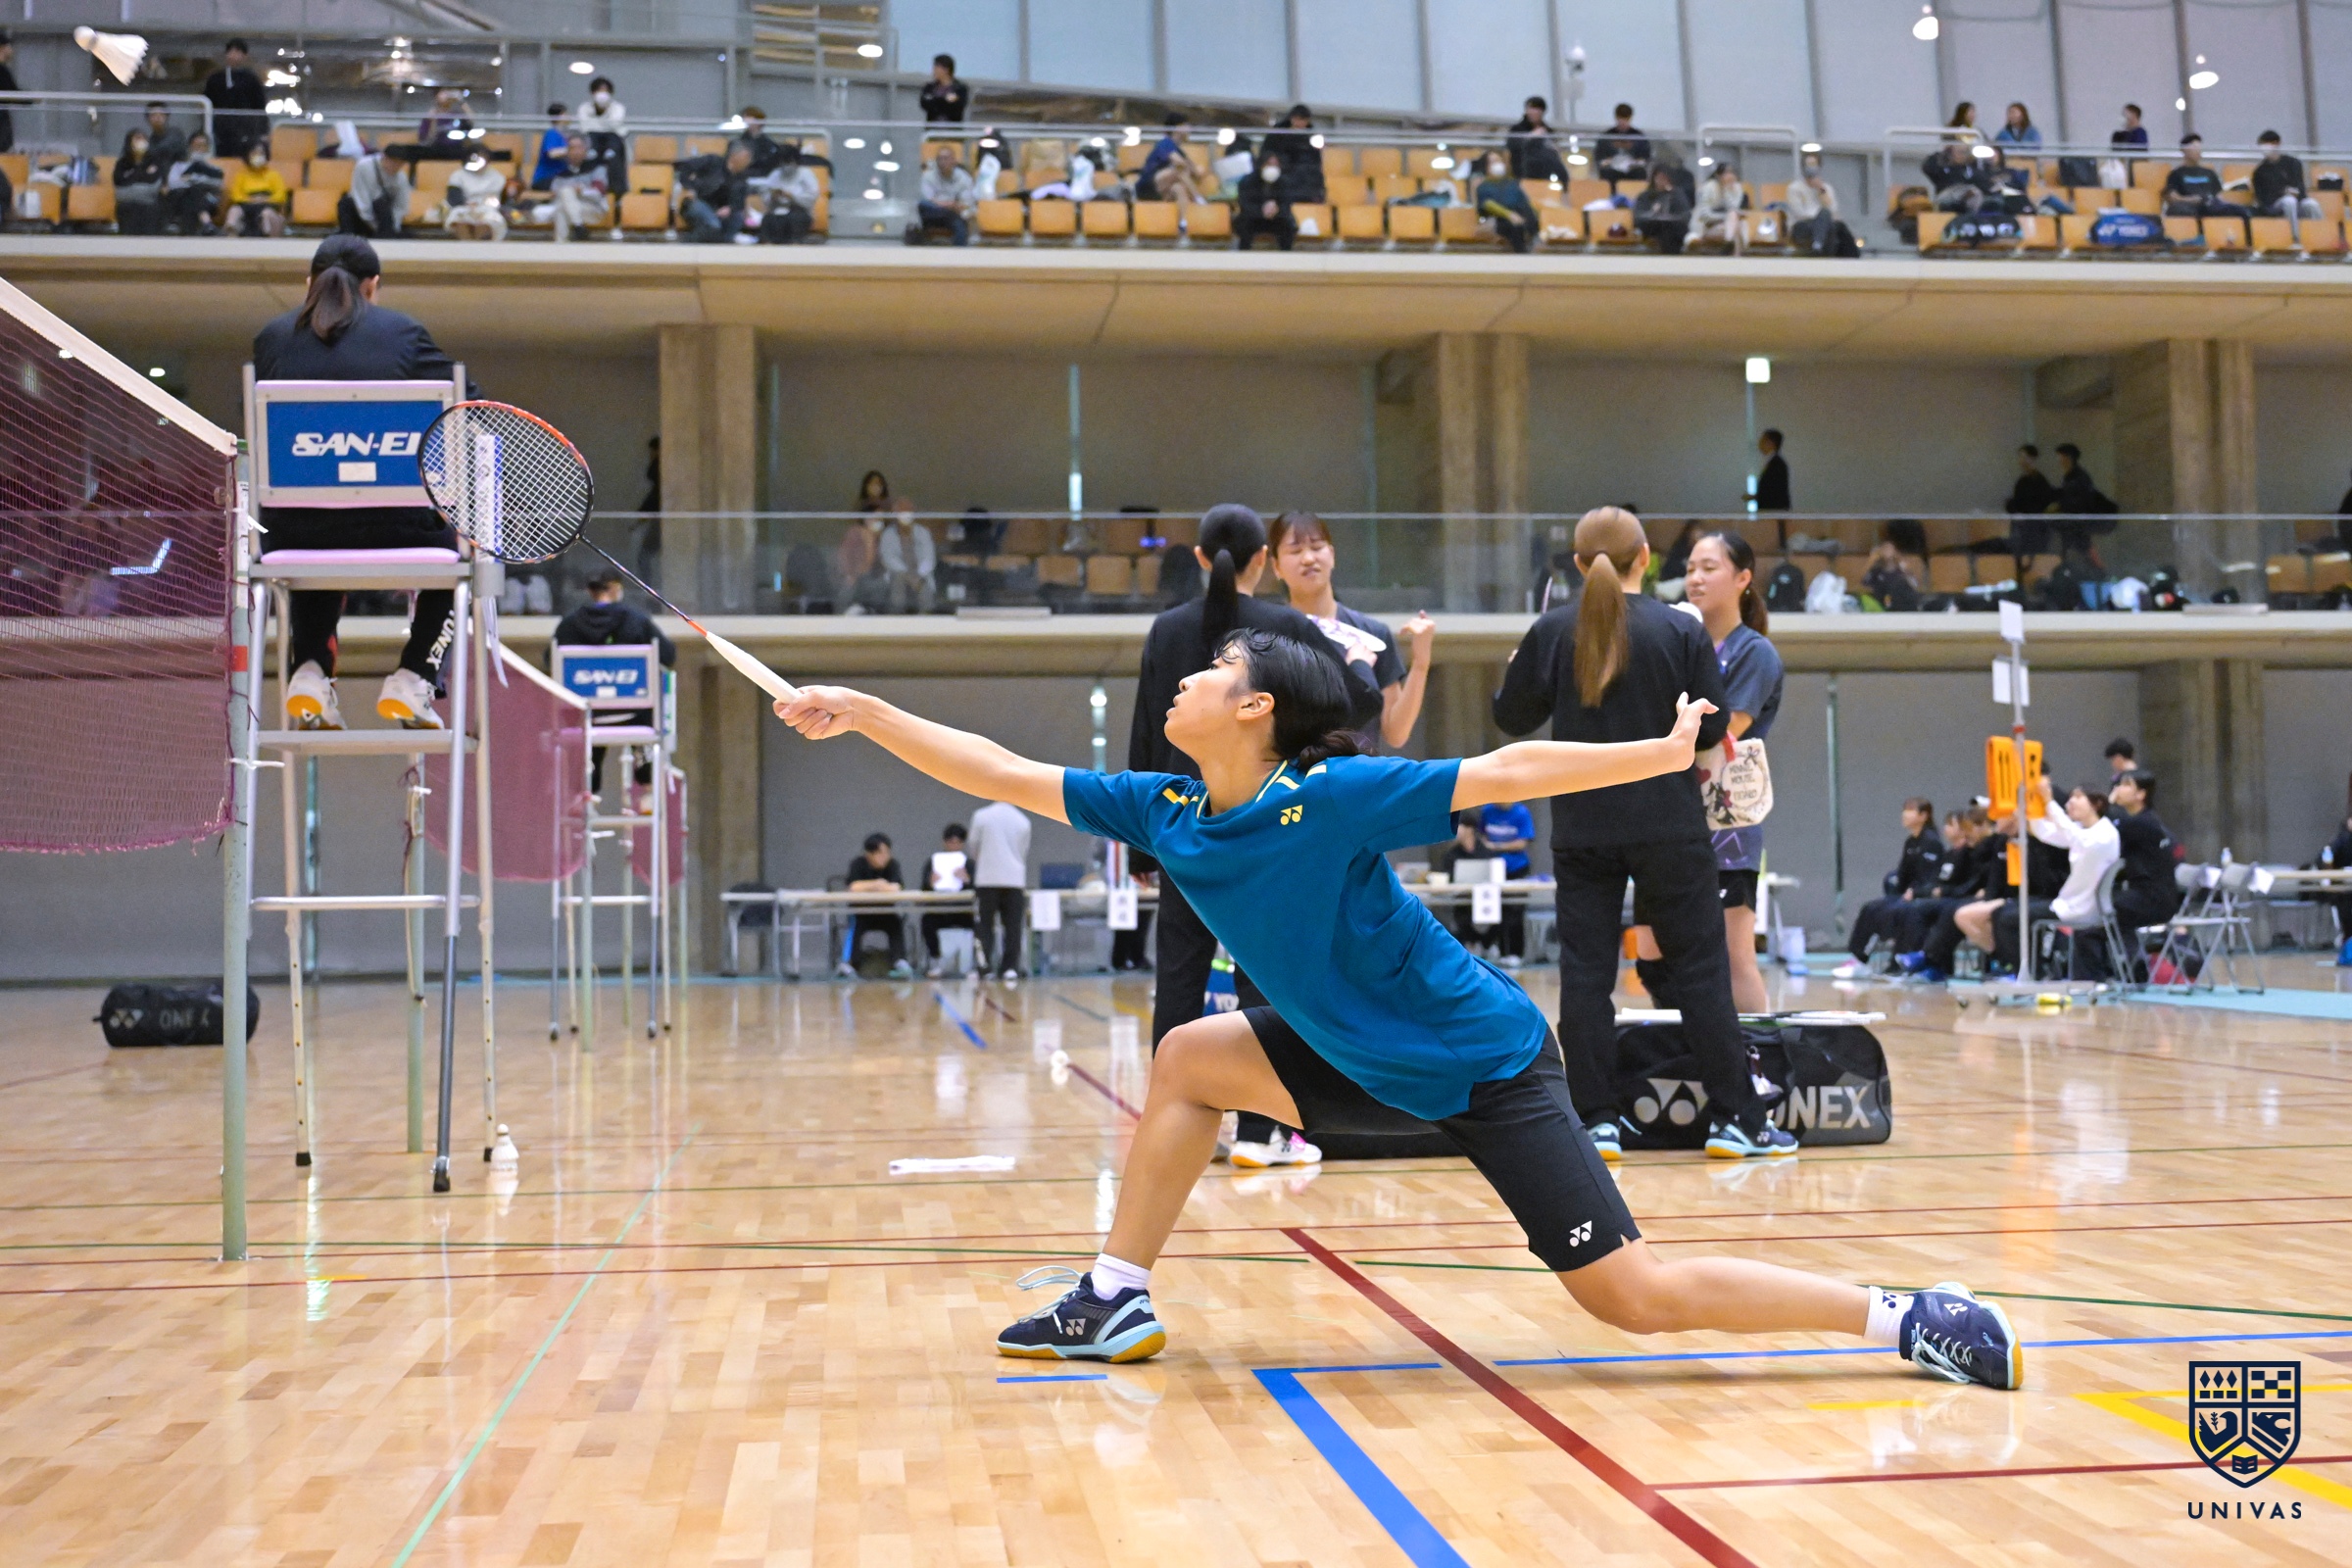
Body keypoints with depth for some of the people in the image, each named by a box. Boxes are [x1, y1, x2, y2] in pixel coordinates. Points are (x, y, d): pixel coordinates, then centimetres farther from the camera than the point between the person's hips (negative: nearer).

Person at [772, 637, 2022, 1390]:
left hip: (1485, 1066, -7)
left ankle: (1910, 1320, 1)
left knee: (1637, 1298, -9)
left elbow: (1505, 774, -18)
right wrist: (861, 713, 1)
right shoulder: (1163, 813, -3)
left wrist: (1670, 752, -17)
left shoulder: (1331, 797, -22)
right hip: (1378, 1067, 7)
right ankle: (1116, 1302, 13)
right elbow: (1004, 775, 2)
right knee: (1191, 1060, 6)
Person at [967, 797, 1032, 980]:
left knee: (985, 926, 6)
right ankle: (1010, 969, -2)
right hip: (1015, 880, 2)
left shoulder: (981, 816, -2)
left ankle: (983, 966, -3)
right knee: (1013, 929, 5)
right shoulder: (1023, 820, 6)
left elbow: (973, 849, 7)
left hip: (987, 880, -2)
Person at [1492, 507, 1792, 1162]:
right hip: (1668, 827, -1)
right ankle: (1736, 1119, 8)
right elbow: (1712, 729, -4)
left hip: (1581, 828, 1)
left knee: (1585, 973, 6)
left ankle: (1596, 1121, 5)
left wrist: (1515, 672, 25)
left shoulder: (1550, 632, -2)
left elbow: (1512, 718, 6)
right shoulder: (1681, 630, -5)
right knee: (1701, 968, 5)